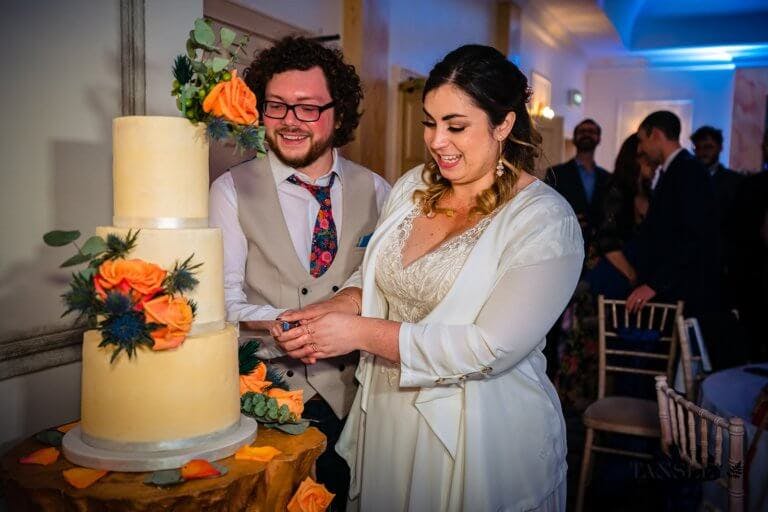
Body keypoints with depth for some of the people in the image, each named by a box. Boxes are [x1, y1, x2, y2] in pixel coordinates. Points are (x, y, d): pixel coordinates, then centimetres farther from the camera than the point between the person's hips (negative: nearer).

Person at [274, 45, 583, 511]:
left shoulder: (545, 220, -17)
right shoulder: (413, 186, 1)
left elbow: (491, 347, -24)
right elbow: (373, 275, 10)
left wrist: (362, 332, -23)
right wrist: (342, 307, -13)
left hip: (481, 435, -5)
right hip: (387, 419, 5)